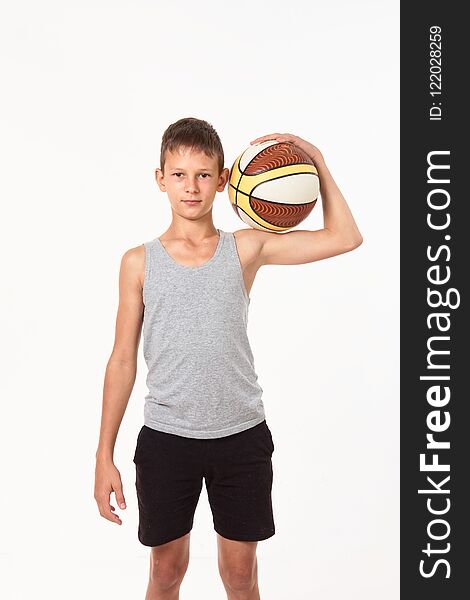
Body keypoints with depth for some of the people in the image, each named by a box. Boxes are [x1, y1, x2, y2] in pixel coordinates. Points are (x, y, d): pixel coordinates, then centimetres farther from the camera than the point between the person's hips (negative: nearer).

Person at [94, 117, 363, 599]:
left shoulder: (246, 248, -2)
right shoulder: (139, 262, -2)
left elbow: (344, 238, -3)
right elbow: (123, 360, 0)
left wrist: (316, 161, -6)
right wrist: (104, 457, 0)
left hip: (241, 437, 0)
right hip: (165, 439, 0)